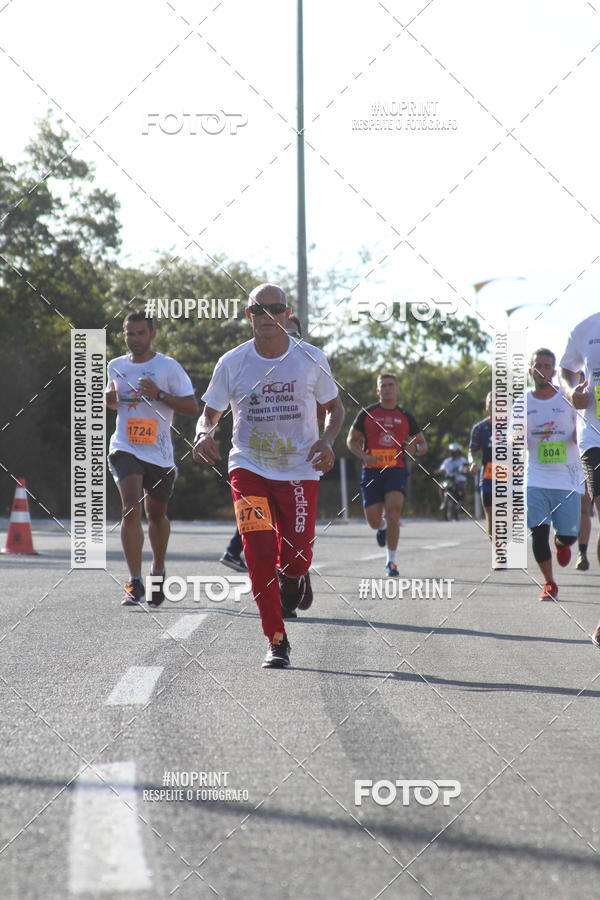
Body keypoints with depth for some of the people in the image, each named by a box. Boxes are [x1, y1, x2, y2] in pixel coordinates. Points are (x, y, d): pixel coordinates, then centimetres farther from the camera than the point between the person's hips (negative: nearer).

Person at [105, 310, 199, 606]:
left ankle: (158, 571, 40)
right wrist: (110, 398, 2)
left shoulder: (169, 367, -3)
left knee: (156, 515, 14)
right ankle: (135, 584, -19)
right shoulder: (116, 366, 9)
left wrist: (160, 395, -18)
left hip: (159, 453, -1)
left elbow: (192, 407, -4)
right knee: (131, 509, -18)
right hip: (125, 448, 1)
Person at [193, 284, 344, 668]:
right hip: (249, 467, 0)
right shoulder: (232, 363, -2)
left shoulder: (311, 359, -2)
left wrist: (327, 441, -10)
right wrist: (204, 435, -16)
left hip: (300, 470, 0)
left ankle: (293, 579, 33)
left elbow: (335, 408, 10)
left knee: (296, 559, -8)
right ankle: (277, 642, -2)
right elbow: (210, 414, 7)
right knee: (260, 551, -14)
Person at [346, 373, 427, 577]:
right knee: (374, 520, -3)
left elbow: (423, 445, 18)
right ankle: (383, 527, 38)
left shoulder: (405, 417, 11)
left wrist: (414, 449, -7)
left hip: (396, 470, -1)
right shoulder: (367, 414, 8)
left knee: (392, 511, -22)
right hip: (372, 470, 1)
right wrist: (363, 456, -7)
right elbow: (351, 440, 13)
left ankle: (391, 560, -11)